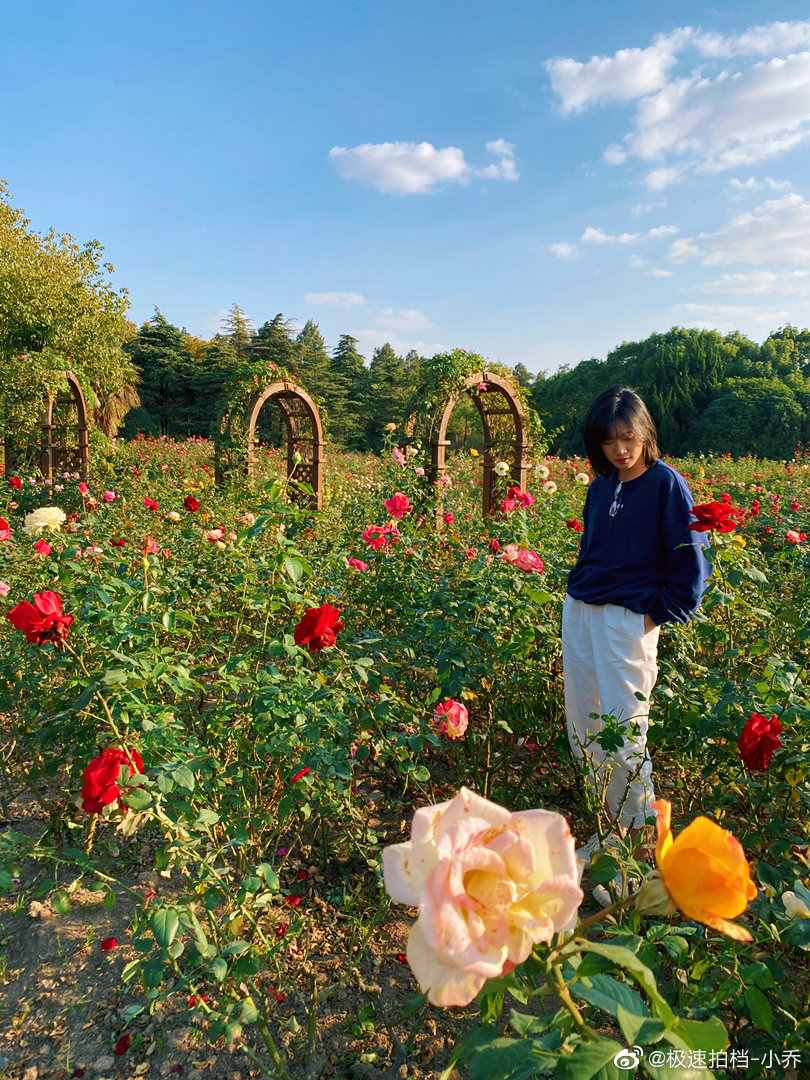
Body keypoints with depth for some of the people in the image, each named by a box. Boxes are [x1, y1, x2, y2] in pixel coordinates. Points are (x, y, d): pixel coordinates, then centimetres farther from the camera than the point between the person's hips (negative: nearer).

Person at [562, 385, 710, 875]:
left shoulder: (667, 484, -6)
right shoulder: (601, 486, 12)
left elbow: (692, 560, -7)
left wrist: (660, 615, -10)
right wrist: (580, 591, 13)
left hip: (628, 618, -7)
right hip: (578, 612, 7)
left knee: (623, 732, -4)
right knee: (581, 725, 10)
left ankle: (638, 831, 14)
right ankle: (607, 820, 26)